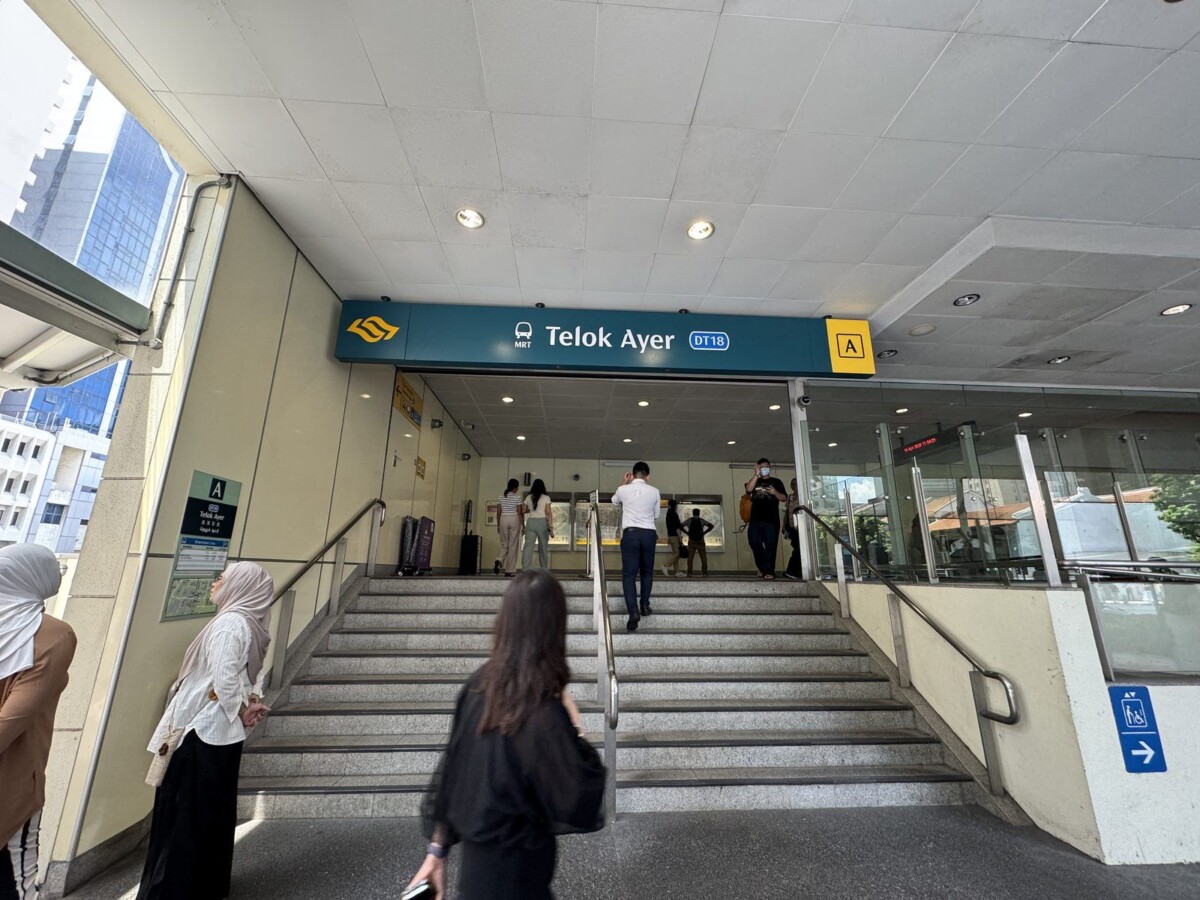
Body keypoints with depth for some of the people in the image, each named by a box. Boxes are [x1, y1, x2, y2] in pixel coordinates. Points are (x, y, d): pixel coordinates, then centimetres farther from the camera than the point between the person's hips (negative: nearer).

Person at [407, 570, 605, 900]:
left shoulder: (480, 683, -12)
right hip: (515, 870, -6)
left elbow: (449, 767, -2)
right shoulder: (545, 714, -31)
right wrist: (576, 730, -15)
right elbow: (579, 805, -22)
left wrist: (437, 849, 8)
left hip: (477, 854, 6)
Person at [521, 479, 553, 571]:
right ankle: (543, 569, 16)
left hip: (530, 522, 2)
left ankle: (525, 569, -10)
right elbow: (548, 513, -5)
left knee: (528, 546, -2)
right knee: (543, 547, 9)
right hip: (542, 522, -2)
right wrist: (551, 527, -5)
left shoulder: (529, 497, 8)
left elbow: (523, 512, 8)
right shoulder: (546, 497, 1)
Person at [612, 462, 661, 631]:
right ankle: (645, 605, 24)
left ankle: (633, 611, -15)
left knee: (629, 574, -2)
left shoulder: (623, 490, 0)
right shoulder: (654, 491, 1)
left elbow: (614, 501, 24)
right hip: (649, 533, 2)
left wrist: (624, 482, 30)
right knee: (647, 571, 19)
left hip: (630, 533, -2)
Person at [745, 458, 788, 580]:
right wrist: (756, 475, -13)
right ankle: (762, 568, 14)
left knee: (770, 545, -5)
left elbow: (785, 498, 9)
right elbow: (748, 489, -6)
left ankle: (769, 571, -2)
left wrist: (775, 492, -10)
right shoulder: (754, 481, 17)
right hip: (755, 519, 2)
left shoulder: (776, 482, 14)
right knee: (755, 543, -3)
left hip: (771, 519, -1)